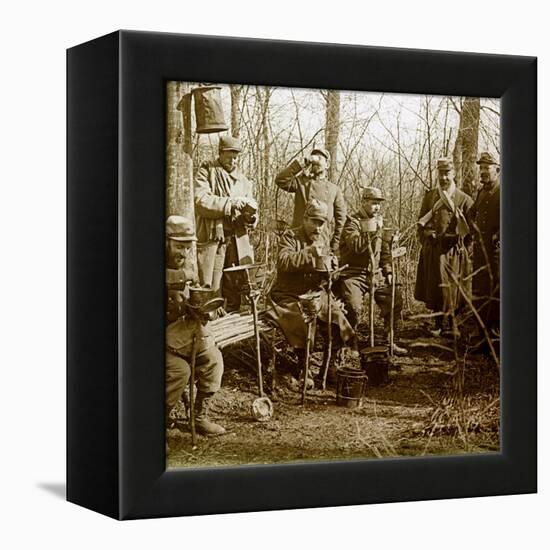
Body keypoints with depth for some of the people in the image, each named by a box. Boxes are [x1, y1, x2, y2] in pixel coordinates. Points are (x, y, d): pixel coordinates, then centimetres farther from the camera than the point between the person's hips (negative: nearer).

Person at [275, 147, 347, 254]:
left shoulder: (334, 190, 10)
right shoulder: (301, 182, 10)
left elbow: (340, 221, 9)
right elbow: (280, 180, -9)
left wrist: (334, 247, 3)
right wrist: (302, 164, -8)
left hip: (322, 246, 1)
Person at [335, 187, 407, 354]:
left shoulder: (379, 222, 14)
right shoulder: (352, 222, -8)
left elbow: (385, 251, 22)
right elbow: (356, 246, -26)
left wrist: (388, 271, 10)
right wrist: (373, 230, -25)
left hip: (375, 274, 7)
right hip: (353, 274, -7)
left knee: (395, 300, -2)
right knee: (354, 307, -26)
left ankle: (389, 340, 13)